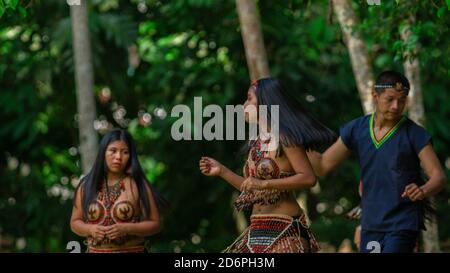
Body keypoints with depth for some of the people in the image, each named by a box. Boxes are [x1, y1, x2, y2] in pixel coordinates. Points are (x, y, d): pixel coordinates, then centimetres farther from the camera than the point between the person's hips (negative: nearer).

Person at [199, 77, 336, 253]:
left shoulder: (284, 138, -9)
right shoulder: (256, 144, 15)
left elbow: (308, 178, -18)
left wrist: (264, 183, -23)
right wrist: (222, 171, 13)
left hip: (285, 231, -8)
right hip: (257, 231, 8)